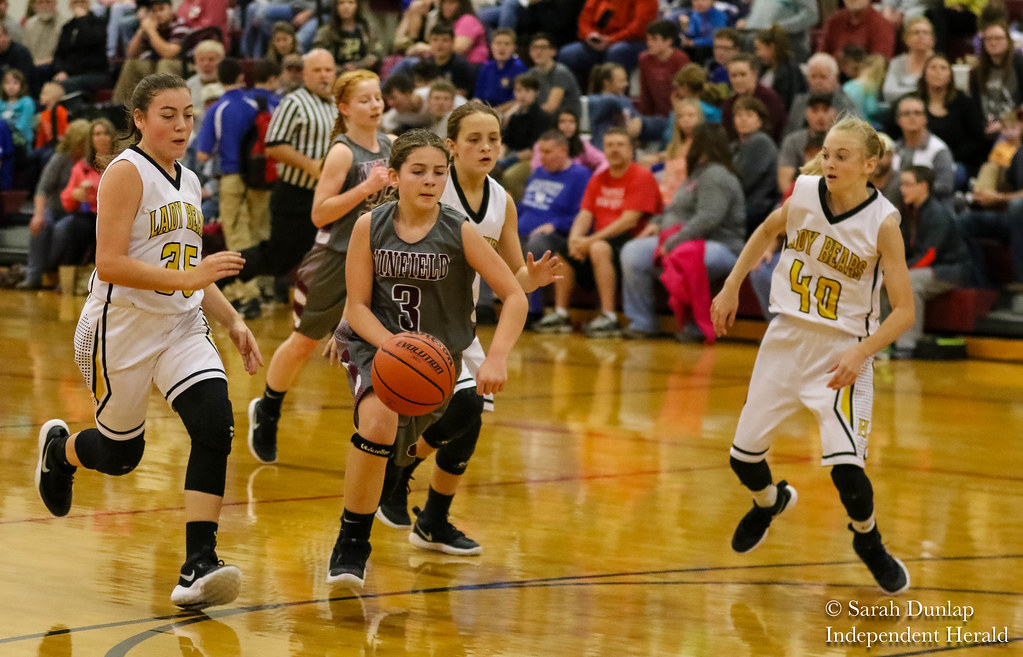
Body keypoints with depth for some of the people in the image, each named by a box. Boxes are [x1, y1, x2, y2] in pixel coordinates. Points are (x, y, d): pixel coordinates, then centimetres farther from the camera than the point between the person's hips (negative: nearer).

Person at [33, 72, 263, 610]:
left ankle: (198, 567, -16)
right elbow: (110, 264, -22)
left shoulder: (188, 183, 11)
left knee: (215, 429, -16)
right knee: (120, 453, 9)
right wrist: (188, 279, -29)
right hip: (121, 328, -6)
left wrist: (233, 322, 11)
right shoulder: (127, 172, -13)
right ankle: (58, 447, 46)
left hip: (181, 328, 6)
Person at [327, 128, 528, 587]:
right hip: (374, 342, -2)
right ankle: (352, 545, -15)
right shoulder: (370, 227, -12)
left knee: (396, 446, 13)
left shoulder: (459, 232, -16)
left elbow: (515, 297, -15)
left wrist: (497, 359, -29)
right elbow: (357, 306, -9)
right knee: (379, 420, -30)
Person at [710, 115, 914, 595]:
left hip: (841, 352, -4)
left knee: (846, 470, -17)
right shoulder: (805, 192, -9)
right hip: (787, 338, 4)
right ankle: (770, 502, 48)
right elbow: (768, 232, 14)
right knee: (744, 456, 11)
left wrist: (860, 354, -28)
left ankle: (868, 542, 15)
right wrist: (731, 288, 11)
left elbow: (903, 309, -15)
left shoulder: (882, 223, -18)